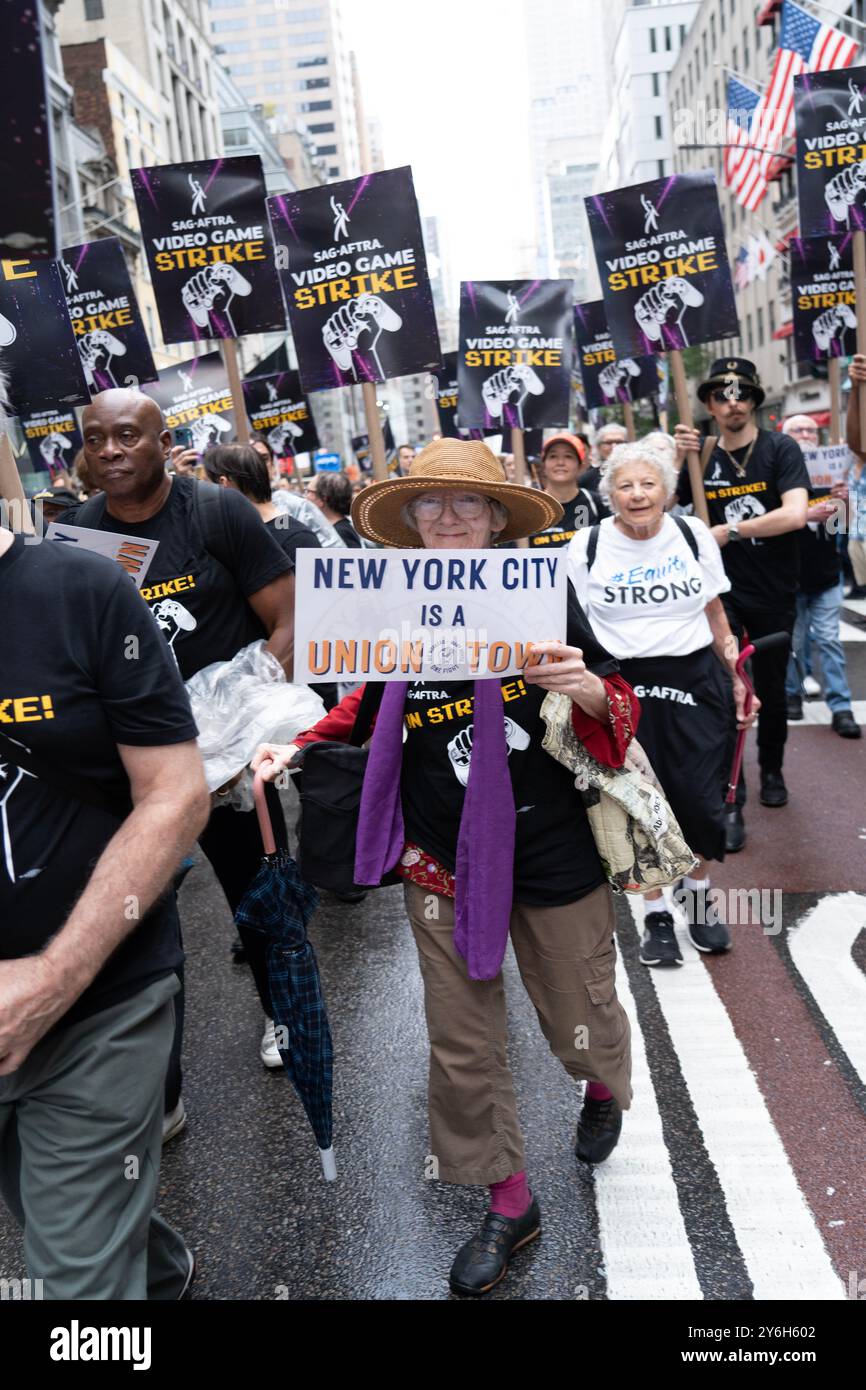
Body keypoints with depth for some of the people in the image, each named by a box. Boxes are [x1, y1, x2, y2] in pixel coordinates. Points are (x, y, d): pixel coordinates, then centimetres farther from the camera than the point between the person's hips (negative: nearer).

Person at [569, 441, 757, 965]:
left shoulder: (695, 536, 2)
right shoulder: (587, 547, -3)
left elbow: (716, 614, 11)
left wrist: (736, 679, 10)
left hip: (695, 682, 1)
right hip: (624, 689, -1)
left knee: (700, 800, 2)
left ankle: (698, 893, 32)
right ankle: (656, 914, 25)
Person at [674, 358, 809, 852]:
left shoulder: (781, 449, -7)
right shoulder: (704, 458, 1)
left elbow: (795, 514, -21)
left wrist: (728, 531, -18)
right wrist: (676, 458, -14)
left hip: (774, 594, 0)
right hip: (722, 591, 1)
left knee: (772, 689, 14)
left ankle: (772, 769, 38)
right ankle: (730, 799, -1)